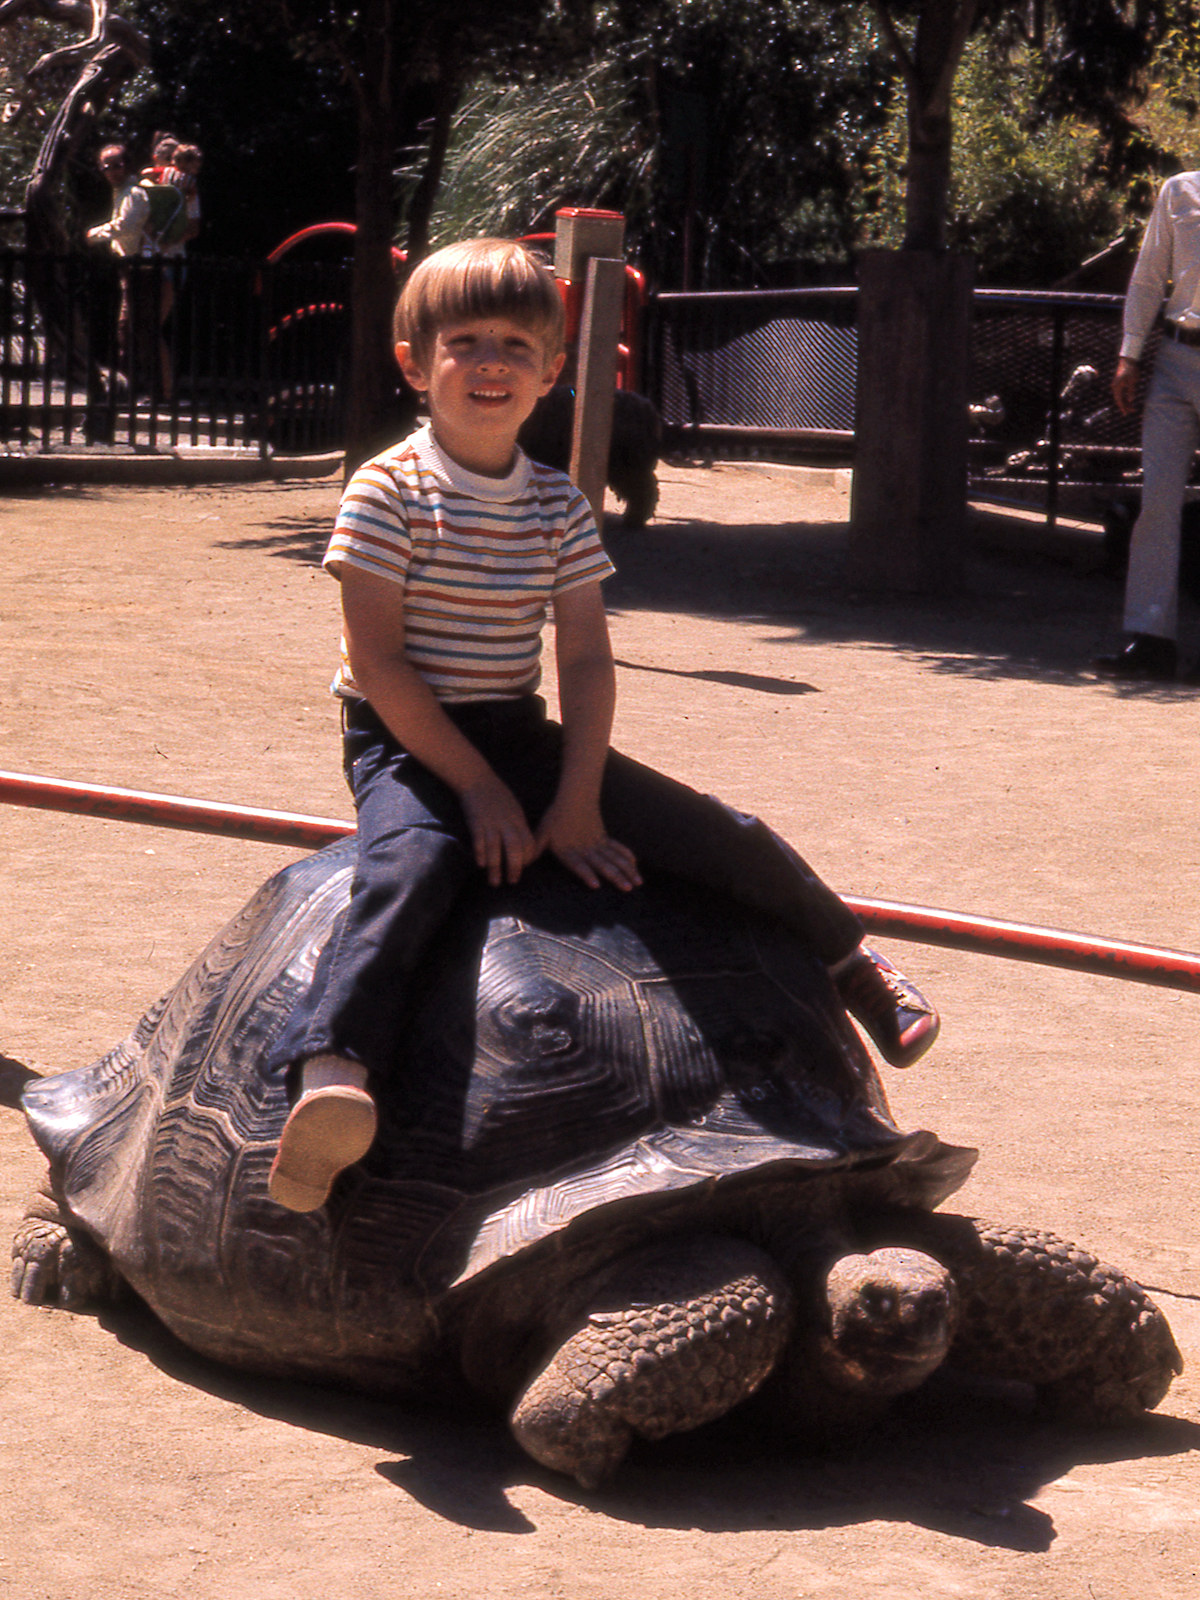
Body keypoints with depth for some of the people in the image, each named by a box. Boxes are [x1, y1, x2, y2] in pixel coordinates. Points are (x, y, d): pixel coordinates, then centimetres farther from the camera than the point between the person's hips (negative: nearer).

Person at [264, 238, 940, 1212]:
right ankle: (332, 1074, -54)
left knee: (721, 836, -1)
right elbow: (378, 664, -13)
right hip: (406, 741, -4)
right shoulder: (387, 493, -9)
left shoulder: (559, 507, 5)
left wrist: (578, 803, -9)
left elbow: (587, 662, 3)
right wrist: (477, 787, -16)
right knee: (409, 868, -37)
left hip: (519, 736, 5)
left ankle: (850, 960, 24)